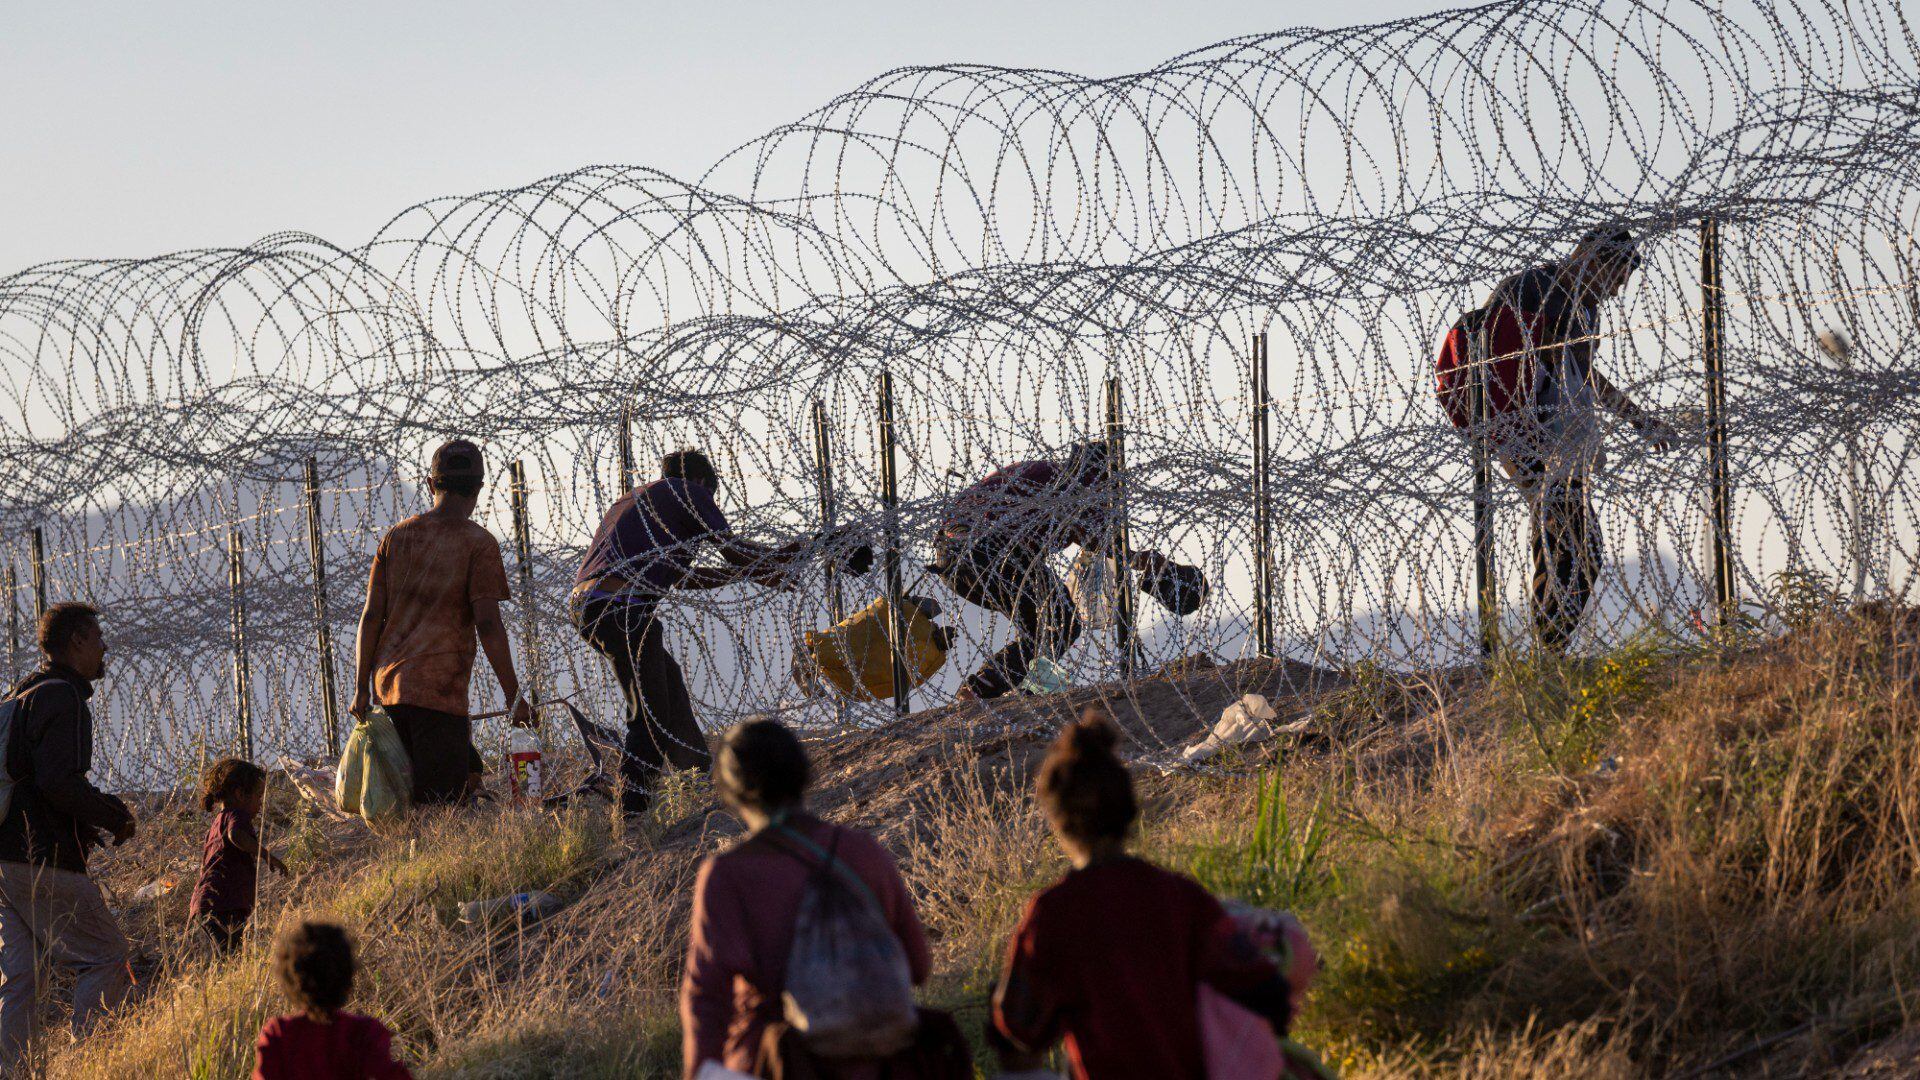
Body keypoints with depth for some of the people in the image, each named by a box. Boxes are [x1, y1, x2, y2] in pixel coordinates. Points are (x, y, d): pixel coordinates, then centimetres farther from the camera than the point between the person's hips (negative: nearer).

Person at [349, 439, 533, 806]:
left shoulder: (395, 537, 13)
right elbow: (488, 625, -9)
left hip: (389, 682, 6)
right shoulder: (479, 544, -3)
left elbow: (371, 617, 9)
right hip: (439, 690, -6)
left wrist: (361, 689, 13)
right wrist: (514, 697, -5)